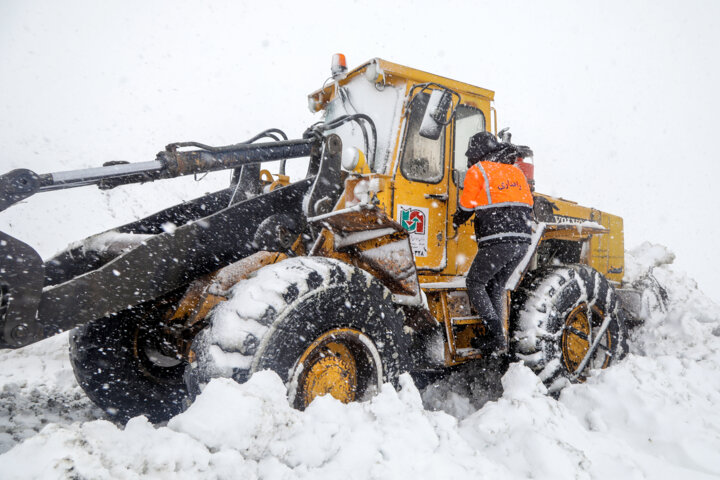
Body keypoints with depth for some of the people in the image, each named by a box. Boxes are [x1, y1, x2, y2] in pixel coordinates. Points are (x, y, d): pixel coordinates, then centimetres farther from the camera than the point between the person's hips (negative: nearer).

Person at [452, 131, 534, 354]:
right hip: (523, 241, 7)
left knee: (475, 284, 7)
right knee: (496, 286, 19)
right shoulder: (515, 171, 22)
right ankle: (497, 338, 18)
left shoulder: (477, 171, 2)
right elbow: (528, 205, 24)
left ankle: (497, 338, 0)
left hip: (498, 241, -7)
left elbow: (466, 208, 6)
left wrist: (454, 223, 24)